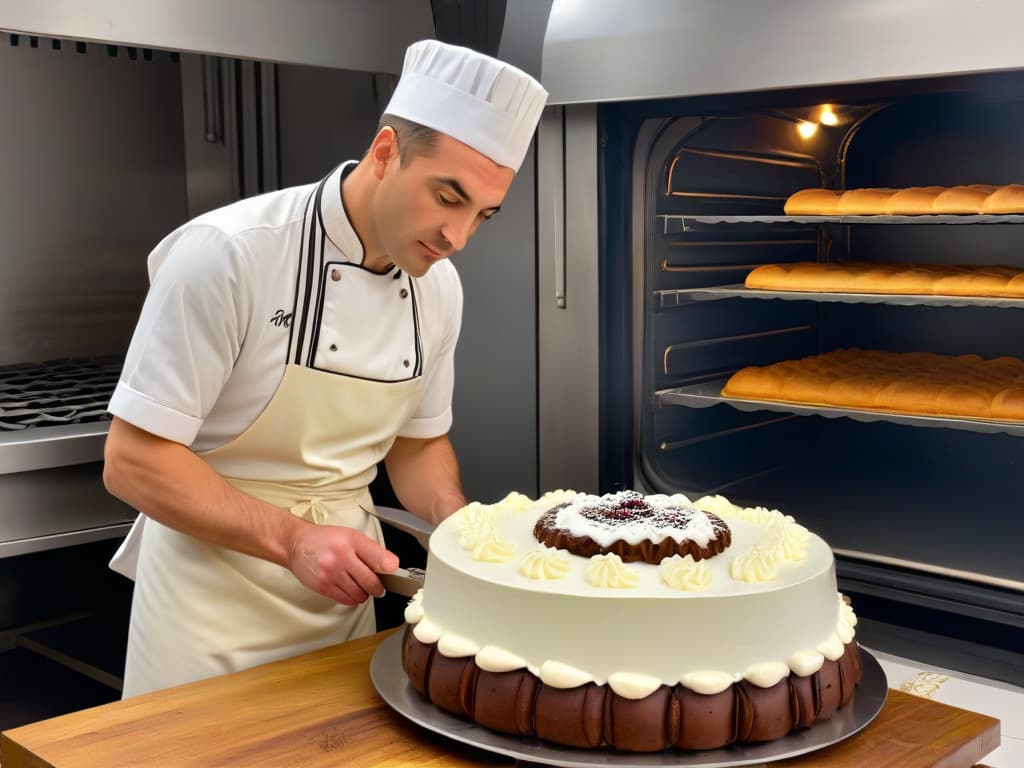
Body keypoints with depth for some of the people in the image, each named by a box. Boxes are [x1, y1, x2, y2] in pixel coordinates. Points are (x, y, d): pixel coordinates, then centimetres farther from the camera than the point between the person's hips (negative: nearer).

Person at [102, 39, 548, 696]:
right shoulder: (226, 253, -22)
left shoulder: (438, 285, -2)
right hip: (216, 592, -5)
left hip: (341, 589, 6)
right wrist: (292, 539, -27)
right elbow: (133, 461, -19)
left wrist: (457, 522, -8)